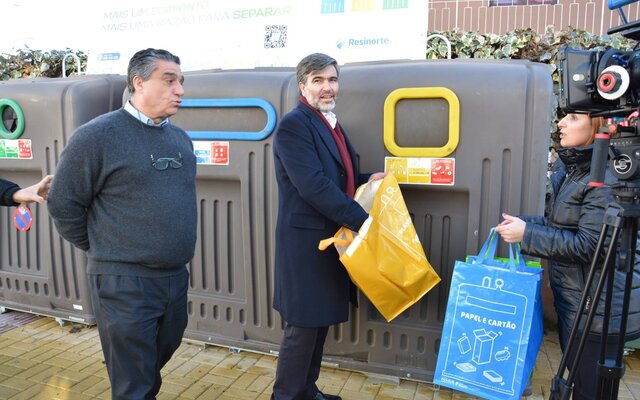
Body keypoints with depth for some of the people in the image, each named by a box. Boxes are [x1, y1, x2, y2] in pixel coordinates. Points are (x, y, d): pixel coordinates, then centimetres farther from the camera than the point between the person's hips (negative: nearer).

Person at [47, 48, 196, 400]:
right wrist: (105, 251, 0)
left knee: (159, 359, 24)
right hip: (124, 283, -6)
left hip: (176, 278, 6)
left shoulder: (181, 139, 8)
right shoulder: (97, 135, -13)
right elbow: (63, 205, -7)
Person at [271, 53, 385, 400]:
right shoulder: (293, 125, -14)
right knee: (302, 328, 1)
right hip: (306, 243, -9)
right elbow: (313, 185, -24)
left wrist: (367, 179, 4)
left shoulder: (331, 124, 15)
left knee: (320, 322, 18)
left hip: (330, 239, 9)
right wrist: (362, 219, -21)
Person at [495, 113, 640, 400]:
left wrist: (526, 233, -21)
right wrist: (523, 224, 0)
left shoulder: (606, 180, -20)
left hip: (597, 309, -9)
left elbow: (588, 245, -24)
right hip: (571, 301, 9)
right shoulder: (566, 168, 8)